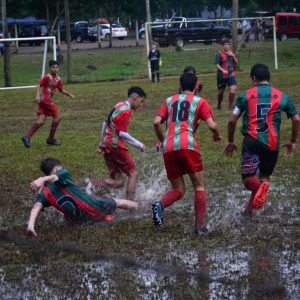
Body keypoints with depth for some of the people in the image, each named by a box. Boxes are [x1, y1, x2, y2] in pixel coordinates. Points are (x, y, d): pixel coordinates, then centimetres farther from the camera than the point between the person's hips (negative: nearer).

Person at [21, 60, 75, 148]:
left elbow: (61, 90, 26)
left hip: (48, 101, 8)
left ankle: (27, 137, -5)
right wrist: (38, 95, -29)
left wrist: (69, 94, 14)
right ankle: (50, 139, 3)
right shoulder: (47, 77, -10)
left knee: (41, 121, 0)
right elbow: (38, 85, -16)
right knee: (57, 117, -5)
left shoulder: (57, 78, 16)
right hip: (45, 100, -8)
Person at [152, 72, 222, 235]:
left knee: (178, 190, 14)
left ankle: (160, 205, -16)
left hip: (168, 149, 4)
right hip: (187, 146, -4)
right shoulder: (199, 101, 12)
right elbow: (212, 125, 2)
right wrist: (217, 135, 23)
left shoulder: (169, 100, 22)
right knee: (199, 187, 9)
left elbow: (157, 122, 10)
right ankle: (200, 227, 0)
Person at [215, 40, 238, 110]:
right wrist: (223, 70, -32)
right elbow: (217, 65, -16)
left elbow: (236, 62, 10)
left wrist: (233, 56, -7)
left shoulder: (231, 53, 9)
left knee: (233, 89, -15)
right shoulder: (219, 54, -8)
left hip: (231, 75, 3)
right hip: (222, 76, -3)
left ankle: (231, 104, -6)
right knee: (221, 91, 9)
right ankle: (219, 105, 31)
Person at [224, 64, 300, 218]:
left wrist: (230, 141, 16)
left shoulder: (245, 95, 6)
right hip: (272, 143, 2)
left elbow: (232, 120, 2)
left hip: (251, 141, -2)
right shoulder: (282, 96, 10)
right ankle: (249, 209, 15)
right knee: (264, 176, 21)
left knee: (249, 180, 2)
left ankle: (260, 187, -31)